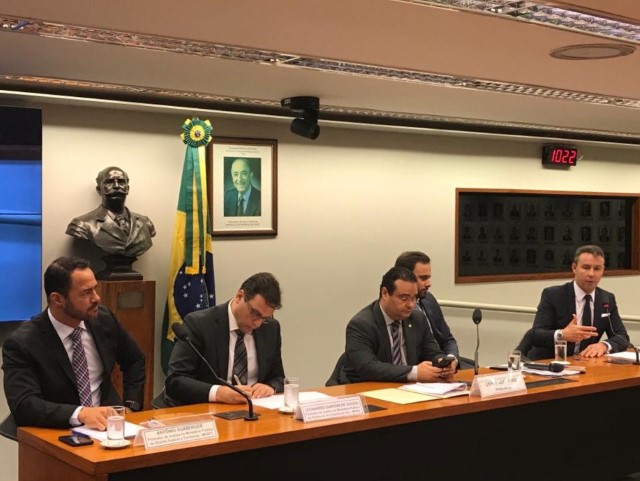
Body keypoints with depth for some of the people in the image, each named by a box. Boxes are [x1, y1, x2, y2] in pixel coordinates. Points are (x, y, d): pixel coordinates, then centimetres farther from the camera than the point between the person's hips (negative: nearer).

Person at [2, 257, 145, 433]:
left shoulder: (104, 318, 1)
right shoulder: (22, 343, -13)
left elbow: (135, 361, 17)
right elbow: (23, 405, -23)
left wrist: (131, 407, 5)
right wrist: (81, 414, -34)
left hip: (108, 423, 3)